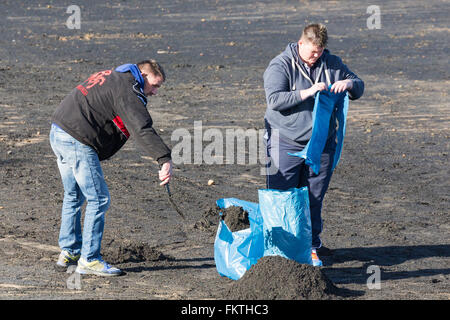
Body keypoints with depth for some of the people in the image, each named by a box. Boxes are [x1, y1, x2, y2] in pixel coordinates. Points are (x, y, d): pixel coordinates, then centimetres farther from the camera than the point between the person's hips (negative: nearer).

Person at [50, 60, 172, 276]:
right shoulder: (127, 92, -14)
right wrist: (165, 159, -34)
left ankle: (69, 252, 29)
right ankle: (89, 260, -1)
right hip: (78, 141, -10)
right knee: (98, 200, -4)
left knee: (74, 196, 21)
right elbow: (142, 130, -26)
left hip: (58, 133, 10)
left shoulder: (111, 77, 18)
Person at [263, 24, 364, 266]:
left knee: (314, 198, 9)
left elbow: (359, 87, 15)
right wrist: (307, 93, -27)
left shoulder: (332, 64, 7)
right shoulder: (280, 65, -8)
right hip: (287, 144, -4)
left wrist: (348, 84, -10)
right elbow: (274, 99, -19)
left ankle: (312, 245, 19)